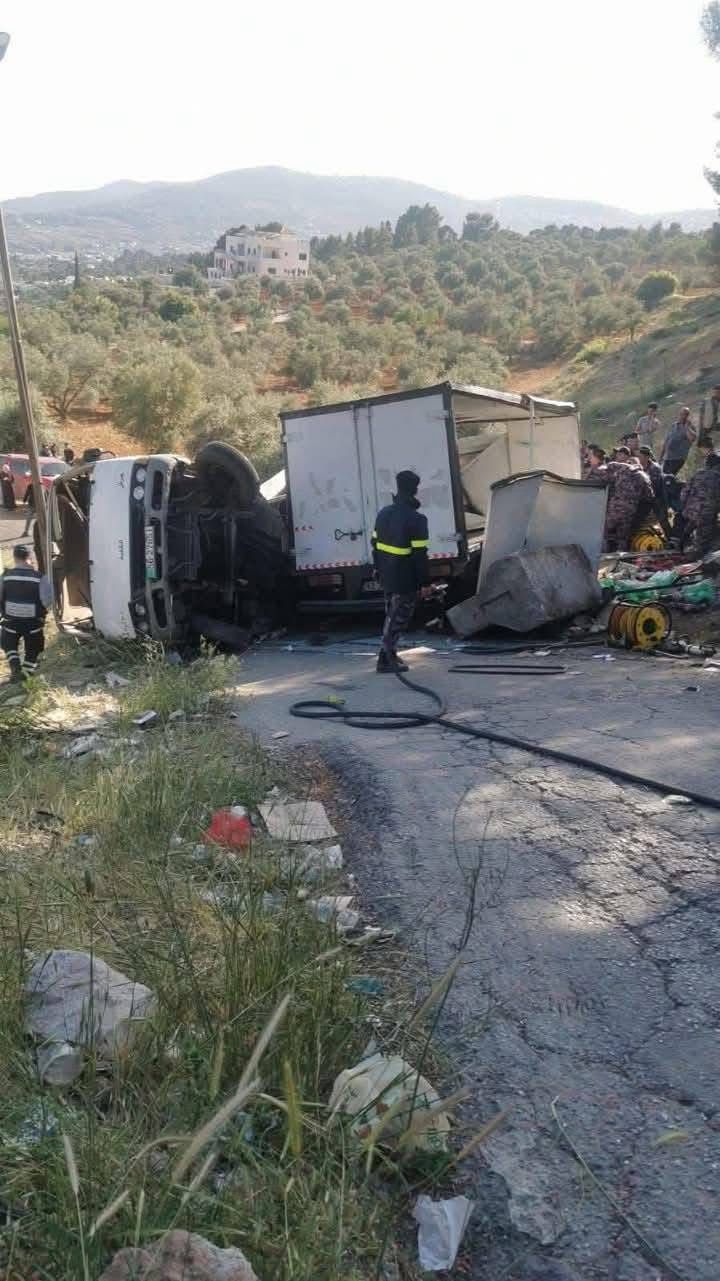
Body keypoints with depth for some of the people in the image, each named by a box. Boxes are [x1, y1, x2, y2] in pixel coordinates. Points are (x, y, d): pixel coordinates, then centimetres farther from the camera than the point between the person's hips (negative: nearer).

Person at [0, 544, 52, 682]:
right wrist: (41, 612, 6)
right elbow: (47, 600, -14)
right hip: (33, 621, -1)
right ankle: (27, 671, 23)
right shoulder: (39, 577, -12)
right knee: (32, 647, 19)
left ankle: (16, 668, 7)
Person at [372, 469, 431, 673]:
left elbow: (375, 543, 13)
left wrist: (378, 568, 24)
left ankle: (389, 655, 25)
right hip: (405, 579, -7)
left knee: (392, 614, 20)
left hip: (387, 576, 7)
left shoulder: (384, 513, 5)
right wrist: (425, 582, -13)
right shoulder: (416, 519, -18)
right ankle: (386, 658, 4)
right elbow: (420, 554, -18)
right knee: (399, 618, 3)